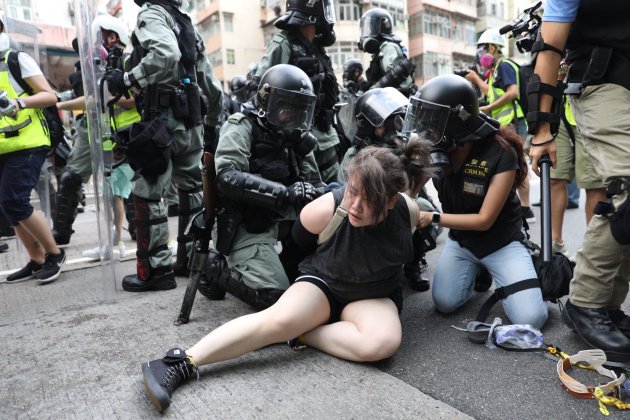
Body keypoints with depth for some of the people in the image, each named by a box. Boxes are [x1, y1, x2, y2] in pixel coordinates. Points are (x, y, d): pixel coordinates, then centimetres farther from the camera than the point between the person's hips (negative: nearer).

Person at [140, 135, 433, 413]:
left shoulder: (408, 212, -20)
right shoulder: (326, 209, -25)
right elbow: (298, 242, -2)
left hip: (375, 296, 2)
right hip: (322, 282, -2)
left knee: (384, 342, -33)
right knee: (280, 318, -33)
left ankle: (302, 334, -18)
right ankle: (183, 363, -30)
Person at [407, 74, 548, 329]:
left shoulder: (501, 155, -26)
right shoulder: (436, 149, -12)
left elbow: (484, 220, -23)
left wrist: (432, 218, -28)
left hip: (501, 243, -3)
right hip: (460, 241, 4)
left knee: (530, 318, -16)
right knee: (444, 303, -14)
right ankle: (475, 271, 17)